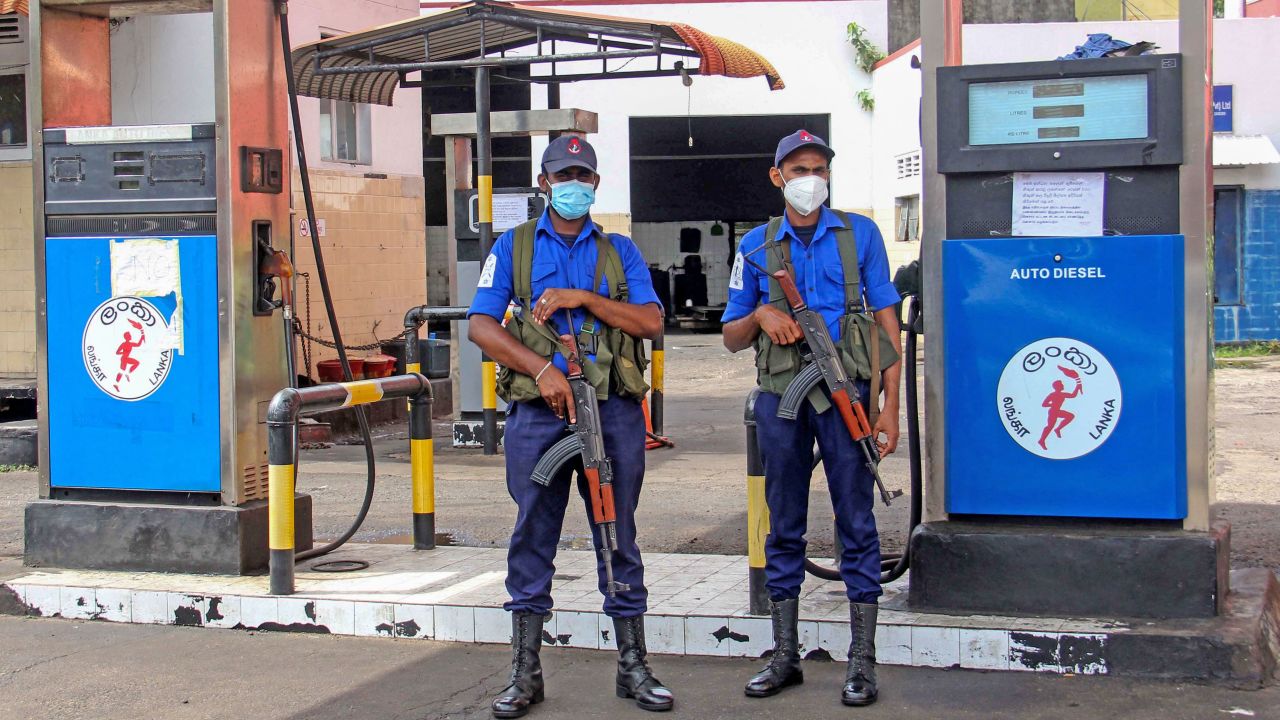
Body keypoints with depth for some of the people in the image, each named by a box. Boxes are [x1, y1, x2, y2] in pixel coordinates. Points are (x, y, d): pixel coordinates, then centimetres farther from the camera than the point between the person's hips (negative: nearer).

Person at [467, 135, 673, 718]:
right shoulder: (514, 247, 9)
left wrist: (582, 298, -10)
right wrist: (542, 370, -12)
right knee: (532, 536, 3)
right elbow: (481, 326, 0)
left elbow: (650, 321, 0)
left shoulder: (619, 251, 13)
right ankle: (524, 673, 12)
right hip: (538, 410, -1)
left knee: (618, 534, 5)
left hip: (613, 411, 1)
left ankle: (633, 668, 14)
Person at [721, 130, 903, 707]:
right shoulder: (756, 247, 10)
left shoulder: (859, 235, 6)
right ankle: (785, 655, 16)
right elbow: (732, 338, 15)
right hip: (781, 397, 2)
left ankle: (862, 662, 5)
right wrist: (761, 314, -8)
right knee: (784, 527, 7)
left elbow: (887, 322, 4)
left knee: (857, 522, -1)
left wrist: (890, 406, -5)